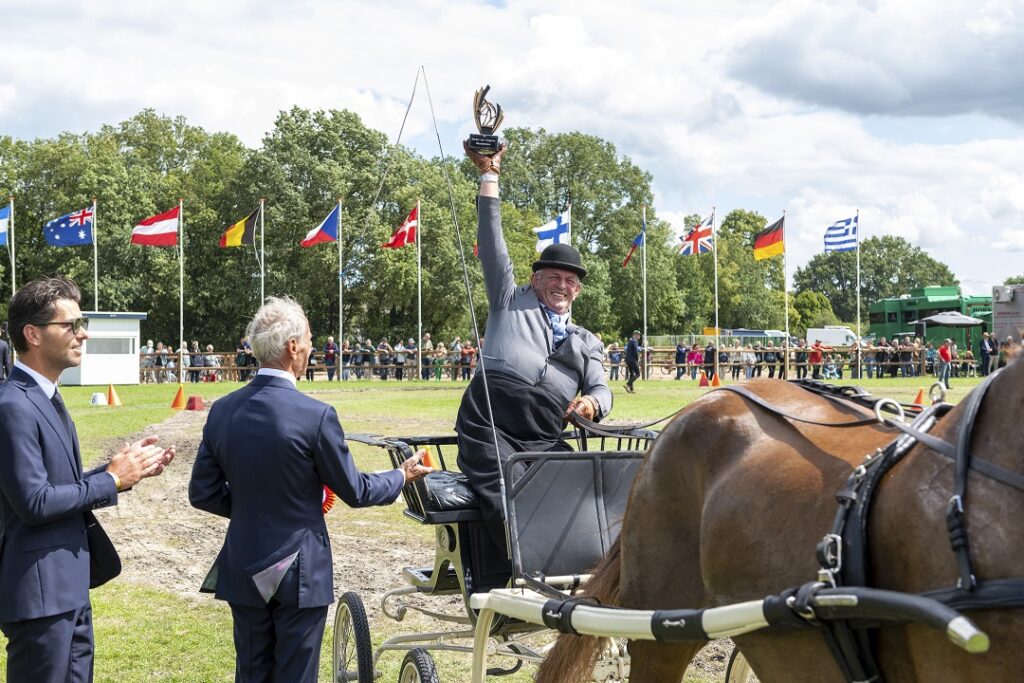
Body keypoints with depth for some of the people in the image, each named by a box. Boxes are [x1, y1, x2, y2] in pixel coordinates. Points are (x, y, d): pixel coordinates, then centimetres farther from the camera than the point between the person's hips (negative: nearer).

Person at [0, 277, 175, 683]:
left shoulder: (45, 398, 12)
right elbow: (34, 502, -23)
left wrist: (126, 469, 3)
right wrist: (112, 481, -14)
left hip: (69, 587, 10)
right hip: (40, 589, -10)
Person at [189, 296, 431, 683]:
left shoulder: (222, 412, -3)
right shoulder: (316, 416, -18)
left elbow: (203, 494, 2)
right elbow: (355, 491, -7)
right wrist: (401, 477, 11)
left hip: (244, 572, 5)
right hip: (299, 576, -5)